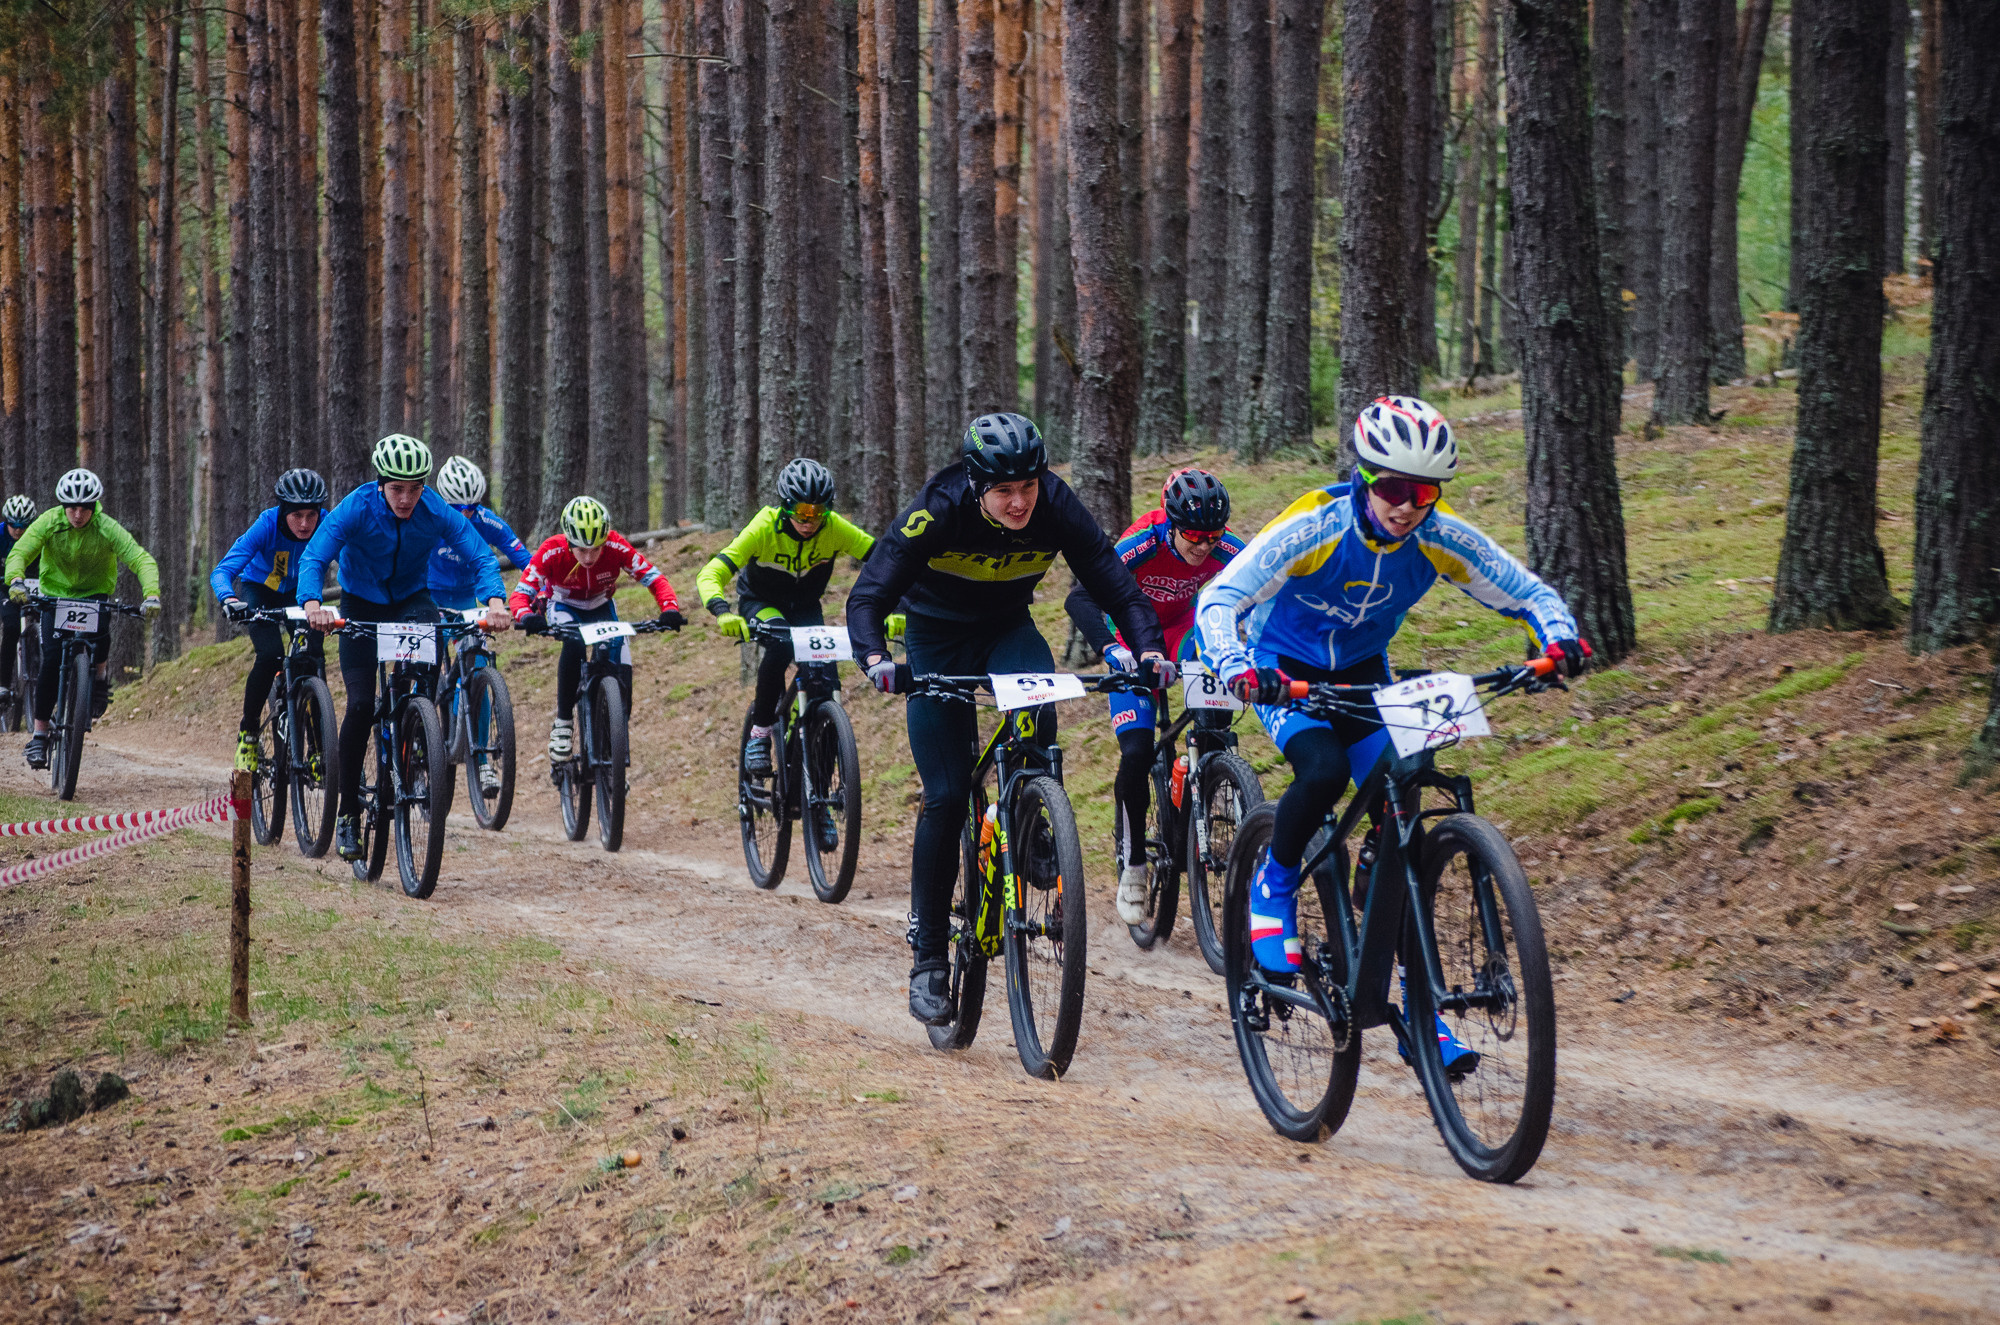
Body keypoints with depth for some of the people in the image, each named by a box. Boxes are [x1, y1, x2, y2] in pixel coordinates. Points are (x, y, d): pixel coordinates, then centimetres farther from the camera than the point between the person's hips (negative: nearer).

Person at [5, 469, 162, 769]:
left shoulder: (107, 528, -22)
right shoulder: (49, 522, -20)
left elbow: (142, 560, -30)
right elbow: (19, 553, -29)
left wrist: (152, 595, -48)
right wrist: (16, 580, -51)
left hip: (95, 594, -1)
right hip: (55, 594, 1)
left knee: (99, 635, -34)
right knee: (51, 661, -16)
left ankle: (100, 678, -1)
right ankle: (40, 734, -7)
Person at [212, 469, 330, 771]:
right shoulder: (267, 526, -32)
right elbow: (221, 572, -36)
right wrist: (228, 600, -57)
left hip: (301, 593, 2)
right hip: (260, 590, -2)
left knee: (314, 656, -20)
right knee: (271, 655, -25)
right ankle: (248, 731, -4)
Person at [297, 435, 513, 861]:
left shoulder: (437, 512, -20)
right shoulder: (356, 509, -24)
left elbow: (480, 556, -25)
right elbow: (313, 558, -32)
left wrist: (495, 601, -45)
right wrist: (312, 604, -52)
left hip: (411, 599, 1)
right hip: (361, 604, -1)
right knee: (361, 705, -13)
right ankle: (347, 811, 0)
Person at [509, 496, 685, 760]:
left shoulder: (615, 546, -30)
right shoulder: (553, 551, -33)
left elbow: (654, 578, -29)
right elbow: (521, 593, -34)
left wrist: (670, 609, -48)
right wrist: (527, 616, -57)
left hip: (600, 607, 2)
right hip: (563, 606, -2)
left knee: (622, 675, -14)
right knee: (575, 644, -37)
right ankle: (562, 723, -22)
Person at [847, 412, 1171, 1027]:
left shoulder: (1057, 509, -23)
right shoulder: (936, 513, -30)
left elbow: (1116, 588, -20)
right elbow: (868, 596, -32)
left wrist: (1149, 648, -38)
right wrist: (874, 657, -51)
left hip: (1007, 629, 2)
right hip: (938, 639, -2)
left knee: (1037, 711, -32)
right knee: (947, 797, -10)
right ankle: (929, 959, 1)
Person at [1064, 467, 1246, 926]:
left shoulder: (1225, 549, -25)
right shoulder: (1142, 543, -33)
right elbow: (1080, 598, -42)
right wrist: (1111, 649, -58)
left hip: (1179, 635, 4)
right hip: (1133, 644, -4)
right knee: (1136, 753, -17)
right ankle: (1133, 867, -1)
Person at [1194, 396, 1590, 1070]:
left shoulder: (1442, 539, -20)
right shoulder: (1312, 527, -30)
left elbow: (1528, 592, -9)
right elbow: (1218, 600, -34)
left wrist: (1559, 637, -31)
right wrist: (1236, 668, -53)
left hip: (1363, 673, 3)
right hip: (1285, 670, -3)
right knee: (1324, 771, -34)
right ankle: (1273, 885, -5)